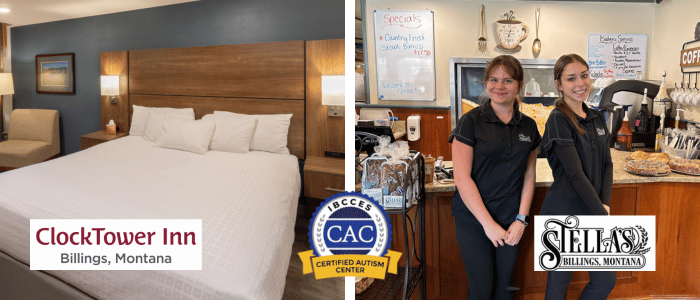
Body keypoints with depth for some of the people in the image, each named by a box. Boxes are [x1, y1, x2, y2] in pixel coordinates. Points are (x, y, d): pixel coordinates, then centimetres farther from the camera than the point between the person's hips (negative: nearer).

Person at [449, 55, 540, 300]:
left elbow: (529, 176, 9)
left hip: (510, 221, 4)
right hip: (473, 220, -4)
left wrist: (521, 219, -2)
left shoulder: (528, 126, 7)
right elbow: (462, 178, -13)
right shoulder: (471, 122, -9)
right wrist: (488, 223, -13)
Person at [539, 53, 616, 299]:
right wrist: (602, 215, -16)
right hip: (563, 215, -7)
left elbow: (607, 164, 8)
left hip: (591, 214, 7)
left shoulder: (597, 118, 8)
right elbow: (576, 174, -19)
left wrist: (605, 204, -6)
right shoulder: (559, 120, -15)